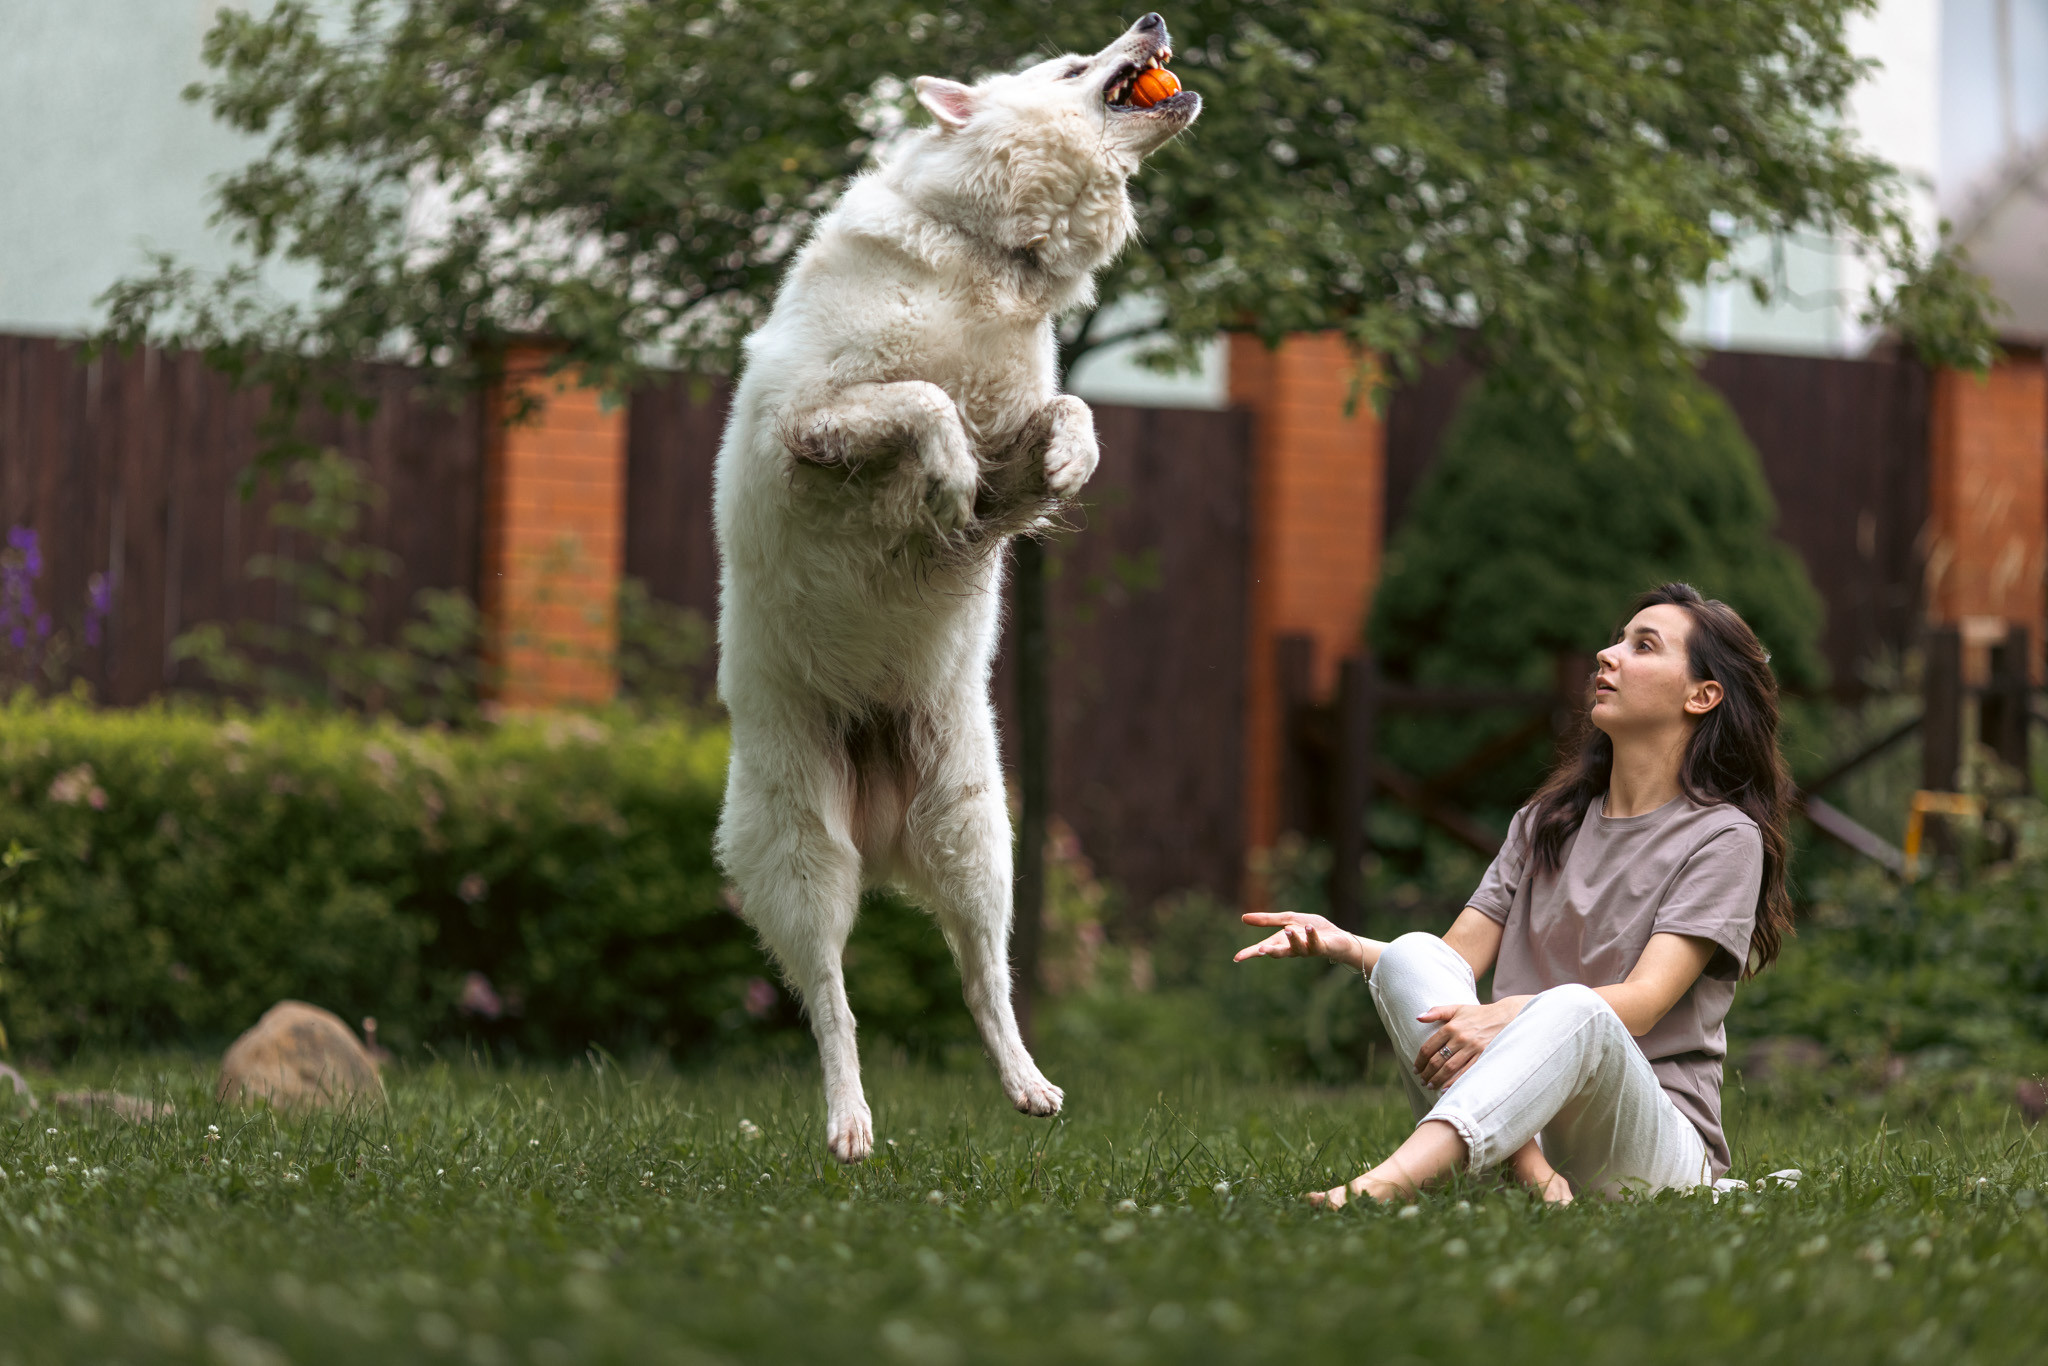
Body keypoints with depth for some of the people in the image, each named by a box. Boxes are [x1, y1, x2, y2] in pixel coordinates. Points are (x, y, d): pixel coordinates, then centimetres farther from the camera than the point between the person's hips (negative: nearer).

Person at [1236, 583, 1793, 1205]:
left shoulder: (1723, 837, 1)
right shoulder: (1546, 824, 21)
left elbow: (1643, 1002, -14)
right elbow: (1457, 962, 11)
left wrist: (1512, 1015, -32)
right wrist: (1343, 945, -10)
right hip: (1512, 1118, 5)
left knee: (1575, 1008, -37)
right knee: (1412, 954, -19)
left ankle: (1386, 1183, -59)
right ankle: (1527, 1170, -42)